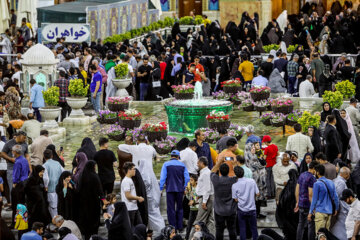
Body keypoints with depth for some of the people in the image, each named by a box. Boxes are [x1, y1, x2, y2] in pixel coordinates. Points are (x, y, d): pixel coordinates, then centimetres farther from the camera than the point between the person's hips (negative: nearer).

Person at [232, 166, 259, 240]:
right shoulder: (252, 181, -9)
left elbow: (236, 199, -7)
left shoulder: (234, 185, -12)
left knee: (242, 228, 10)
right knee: (253, 228, 13)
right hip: (252, 209, 1)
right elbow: (257, 193, -2)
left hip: (241, 210, -1)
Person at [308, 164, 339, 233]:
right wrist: (336, 209, 20)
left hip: (320, 212, -7)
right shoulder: (331, 182, 7)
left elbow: (314, 199, -9)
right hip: (329, 211, 7)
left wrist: (310, 212, -3)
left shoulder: (317, 184, -11)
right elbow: (335, 197, 10)